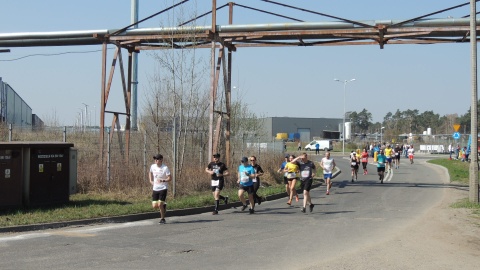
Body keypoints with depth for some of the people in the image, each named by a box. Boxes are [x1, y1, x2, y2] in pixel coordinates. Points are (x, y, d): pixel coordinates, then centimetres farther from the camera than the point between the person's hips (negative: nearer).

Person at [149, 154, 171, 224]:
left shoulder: (165, 168, -13)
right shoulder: (152, 166, 2)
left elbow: (170, 178, -12)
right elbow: (150, 173, 24)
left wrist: (163, 180, -28)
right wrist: (151, 181, 11)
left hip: (163, 188, -5)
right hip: (155, 189, 5)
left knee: (160, 204, -13)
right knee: (154, 206, -1)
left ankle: (162, 219, 8)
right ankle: (163, 206, 33)